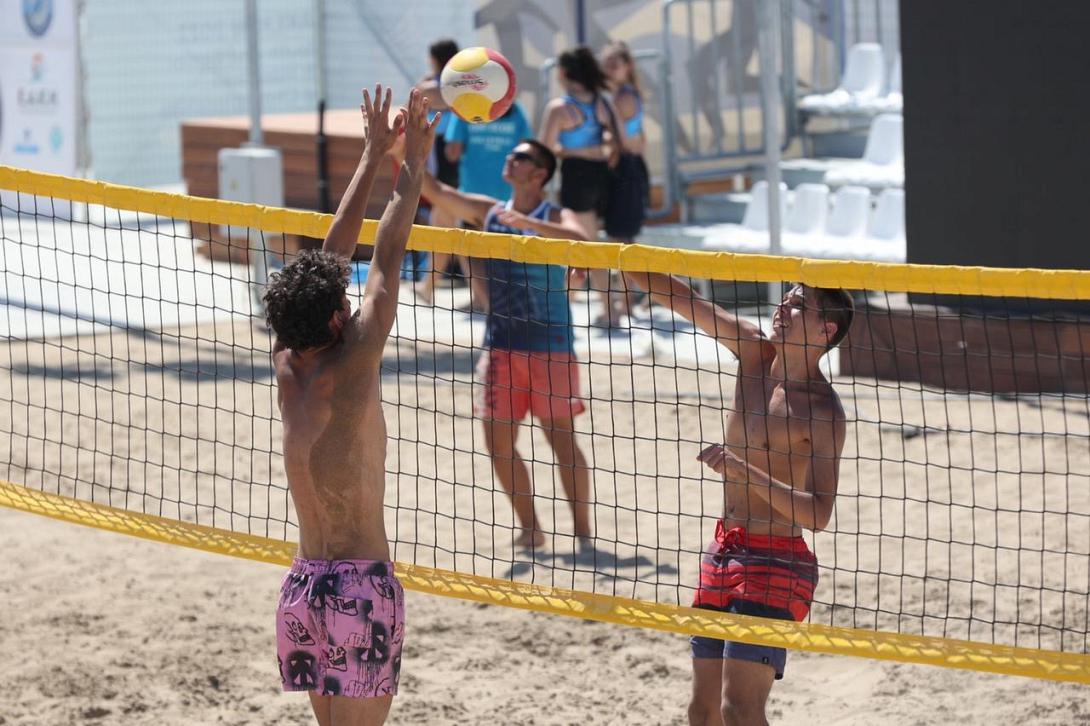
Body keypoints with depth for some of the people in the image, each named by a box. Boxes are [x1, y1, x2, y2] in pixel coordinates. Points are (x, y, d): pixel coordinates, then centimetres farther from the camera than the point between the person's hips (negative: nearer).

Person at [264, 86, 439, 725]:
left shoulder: (287, 371, 5)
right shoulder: (347, 374, -12)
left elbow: (334, 254, 11)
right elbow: (386, 263, -8)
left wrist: (374, 157, 17)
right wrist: (413, 168, 1)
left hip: (303, 585, 8)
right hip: (361, 584, -7)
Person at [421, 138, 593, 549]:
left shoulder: (556, 218, -5)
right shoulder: (488, 212, 9)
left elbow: (580, 241, -27)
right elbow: (433, 190, 5)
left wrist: (526, 222, -36)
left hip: (550, 349, -5)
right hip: (501, 345, 5)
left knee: (563, 441, -3)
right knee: (499, 442, 5)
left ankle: (583, 533, 6)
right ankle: (529, 527, 18)